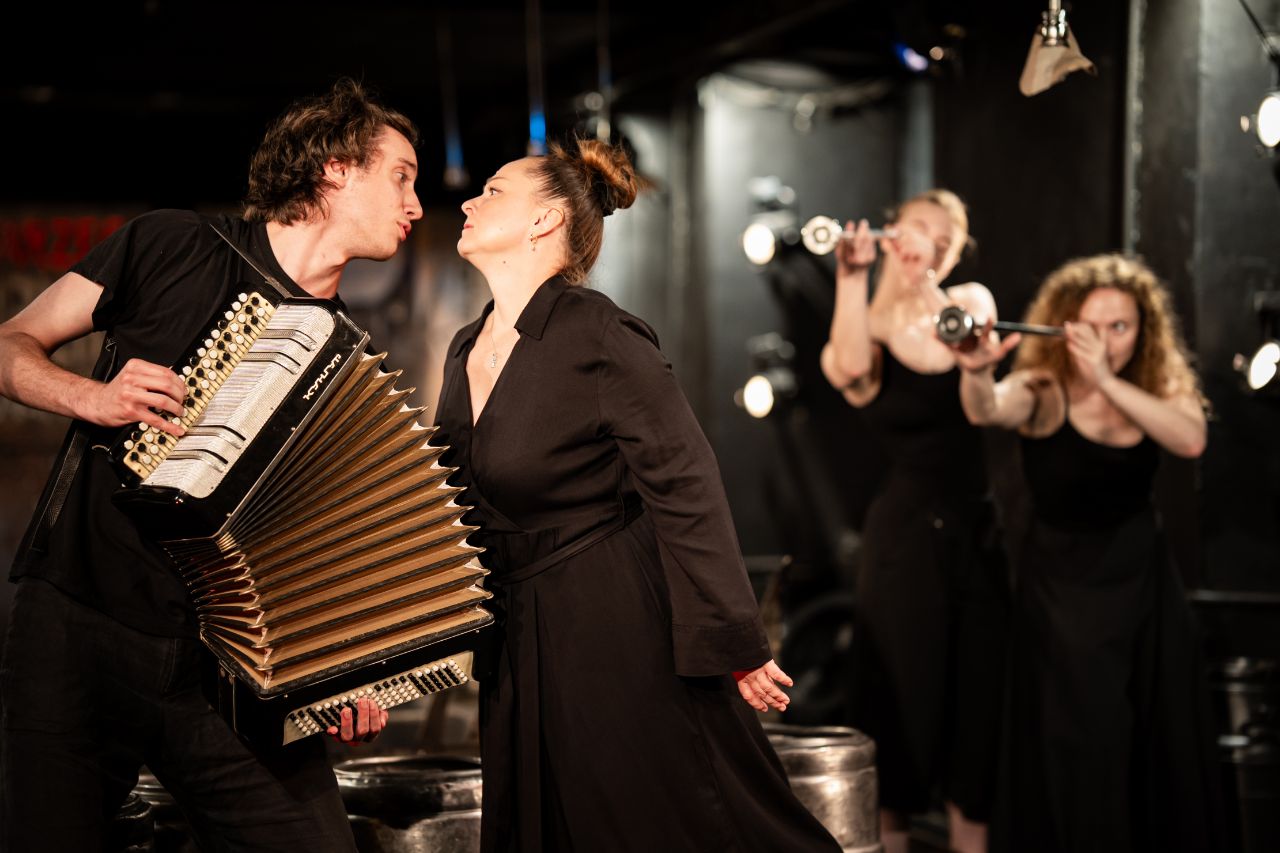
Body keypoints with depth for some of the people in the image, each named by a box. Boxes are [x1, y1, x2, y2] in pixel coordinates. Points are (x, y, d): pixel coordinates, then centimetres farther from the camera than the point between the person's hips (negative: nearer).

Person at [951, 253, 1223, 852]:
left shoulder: (1160, 387, -4)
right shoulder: (1044, 393, -15)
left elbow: (1190, 439, -26)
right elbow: (988, 411, -37)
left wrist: (1108, 381, -40)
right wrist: (976, 372, -61)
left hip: (1145, 579, 4)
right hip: (1062, 584, -4)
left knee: (1165, 743, 11)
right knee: (1083, 750, -4)